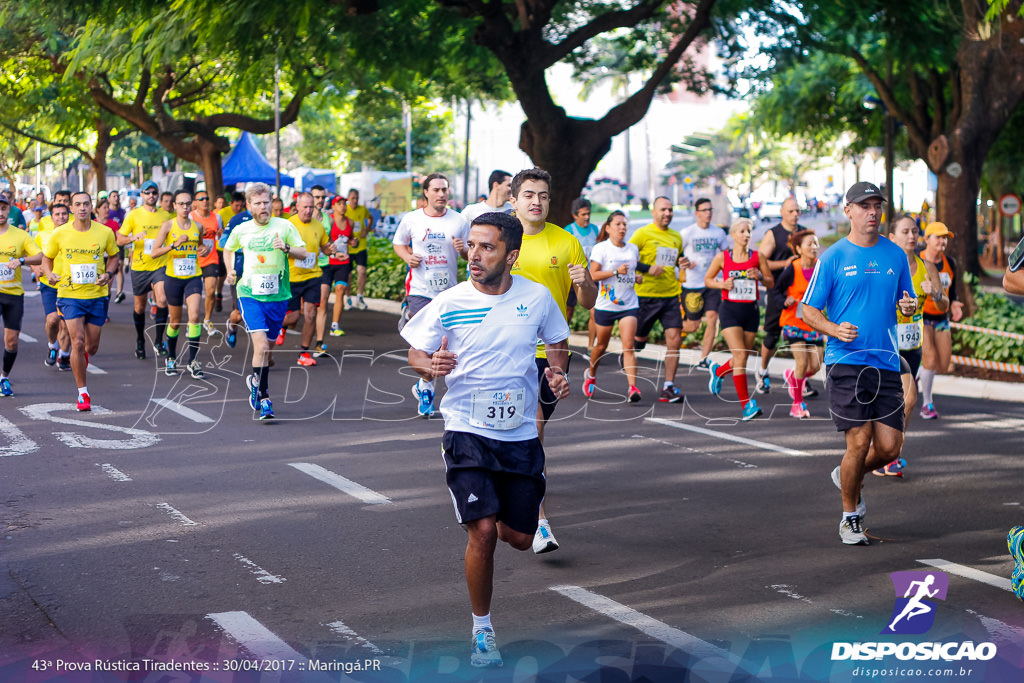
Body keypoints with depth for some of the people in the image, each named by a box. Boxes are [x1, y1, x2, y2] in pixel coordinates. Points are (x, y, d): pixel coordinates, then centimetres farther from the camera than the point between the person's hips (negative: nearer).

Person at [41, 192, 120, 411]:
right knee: (77, 342, -13)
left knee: (92, 347, 9)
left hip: (97, 296, 2)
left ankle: (82, 355, 49)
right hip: (70, 295, -1)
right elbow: (47, 257, 10)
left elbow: (113, 257, 11)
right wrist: (49, 274, -10)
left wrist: (108, 274, -8)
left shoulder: (104, 232, -4)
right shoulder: (59, 234, -5)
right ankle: (83, 393, -2)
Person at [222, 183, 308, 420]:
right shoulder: (240, 231, 4)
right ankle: (263, 398, -12)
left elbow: (303, 253, -2)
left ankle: (256, 383, 35)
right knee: (261, 345, -17)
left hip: (277, 296, 1)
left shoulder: (284, 226, 0)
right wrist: (231, 270, 12)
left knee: (265, 347, 11)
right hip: (249, 294, -1)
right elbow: (228, 249, 25)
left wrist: (286, 248, -20)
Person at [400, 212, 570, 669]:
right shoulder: (449, 303, -8)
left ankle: (499, 516, 46)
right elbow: (416, 354, 3)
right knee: (482, 532, -14)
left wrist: (556, 373, -4)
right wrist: (430, 366, -20)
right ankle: (482, 631, 6)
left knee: (519, 538, 7)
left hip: (521, 433, 3)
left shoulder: (537, 297, -3)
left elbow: (557, 341, 16)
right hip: (467, 430, -2)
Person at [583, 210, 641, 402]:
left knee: (628, 347, -11)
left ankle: (632, 387, -18)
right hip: (605, 305, -2)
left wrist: (638, 277, 5)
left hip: (629, 305, 2)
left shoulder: (633, 249, 9)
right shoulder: (601, 248, -5)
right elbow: (592, 275, -12)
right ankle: (591, 375, 40)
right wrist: (616, 272, -20)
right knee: (601, 345, 12)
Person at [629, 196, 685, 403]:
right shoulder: (643, 233, -4)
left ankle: (668, 387, -5)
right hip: (646, 295, -4)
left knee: (674, 339, -8)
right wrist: (648, 268, -17)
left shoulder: (676, 237, 15)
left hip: (670, 295, 4)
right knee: (639, 339, 4)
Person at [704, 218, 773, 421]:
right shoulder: (722, 257, 0)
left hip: (751, 311, 3)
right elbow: (707, 280, 10)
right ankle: (746, 405, -12)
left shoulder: (757, 257, 4)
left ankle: (718, 371, 44)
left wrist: (759, 277, -11)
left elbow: (771, 283, 10)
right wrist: (722, 284, -10)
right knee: (740, 355, -14)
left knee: (742, 357, 10)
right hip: (730, 309, -3)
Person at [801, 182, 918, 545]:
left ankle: (848, 476, 32)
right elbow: (809, 310, 1)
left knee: (889, 448, -1)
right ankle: (850, 516, 13)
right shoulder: (832, 257, 0)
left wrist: (910, 307, -4)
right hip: (846, 361, -4)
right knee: (859, 442, -8)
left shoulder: (896, 255, 11)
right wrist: (835, 329, -17)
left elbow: (906, 302, 20)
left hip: (886, 362, 4)